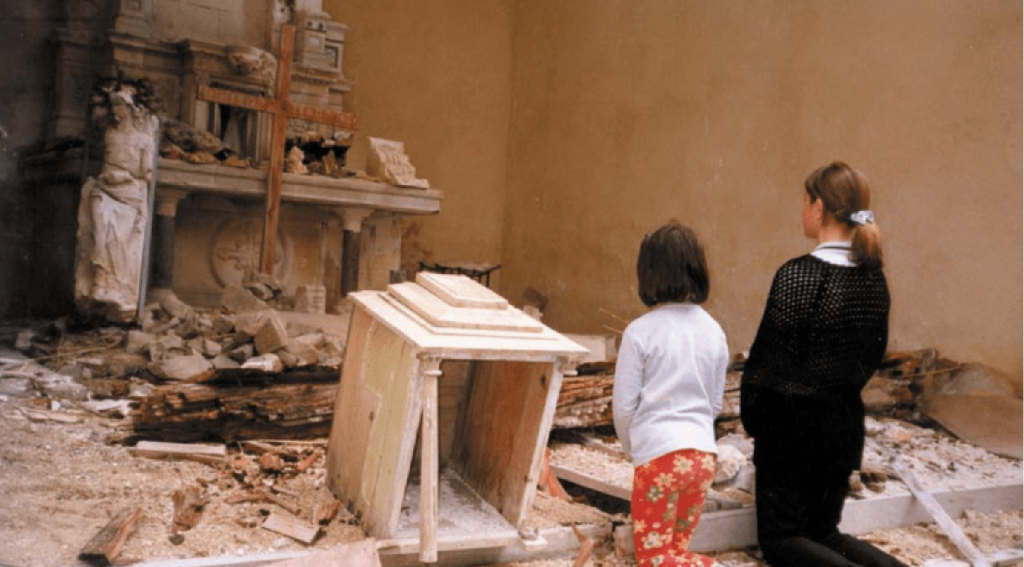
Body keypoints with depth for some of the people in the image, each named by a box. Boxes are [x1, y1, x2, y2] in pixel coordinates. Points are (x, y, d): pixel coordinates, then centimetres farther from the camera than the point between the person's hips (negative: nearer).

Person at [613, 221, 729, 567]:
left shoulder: (640, 331, -10)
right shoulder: (713, 331, 5)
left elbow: (623, 405, -6)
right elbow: (715, 403, 13)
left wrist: (632, 449, 11)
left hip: (659, 453, -5)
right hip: (703, 452, 5)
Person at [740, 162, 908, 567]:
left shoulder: (797, 275, -20)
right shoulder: (874, 277, 1)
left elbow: (767, 358, -17)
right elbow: (872, 356, 9)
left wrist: (751, 418, -3)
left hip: (792, 427, -7)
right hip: (845, 424, 7)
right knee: (825, 532, 21)